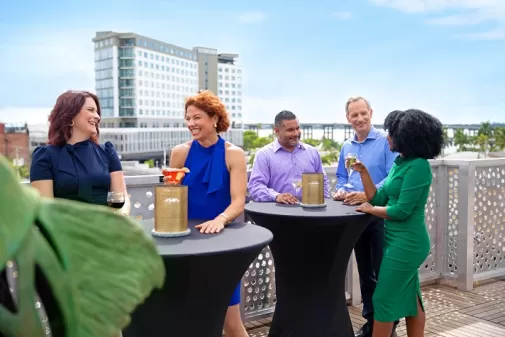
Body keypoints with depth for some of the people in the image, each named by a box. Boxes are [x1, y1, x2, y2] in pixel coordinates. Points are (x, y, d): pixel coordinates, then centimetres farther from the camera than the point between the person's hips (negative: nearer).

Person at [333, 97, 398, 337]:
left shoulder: (385, 141, -10)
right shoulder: (346, 147, 11)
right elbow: (341, 177, 16)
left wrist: (367, 195, -26)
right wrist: (342, 191, -6)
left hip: (381, 215, -6)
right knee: (365, 271, 14)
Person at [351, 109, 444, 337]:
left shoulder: (418, 166, -20)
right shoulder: (400, 162, 8)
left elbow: (402, 210, -22)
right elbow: (379, 199, 7)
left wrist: (370, 209, -9)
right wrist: (364, 173, -3)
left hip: (406, 243, -9)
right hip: (402, 241, 9)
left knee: (384, 300, 1)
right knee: (409, 299, 19)